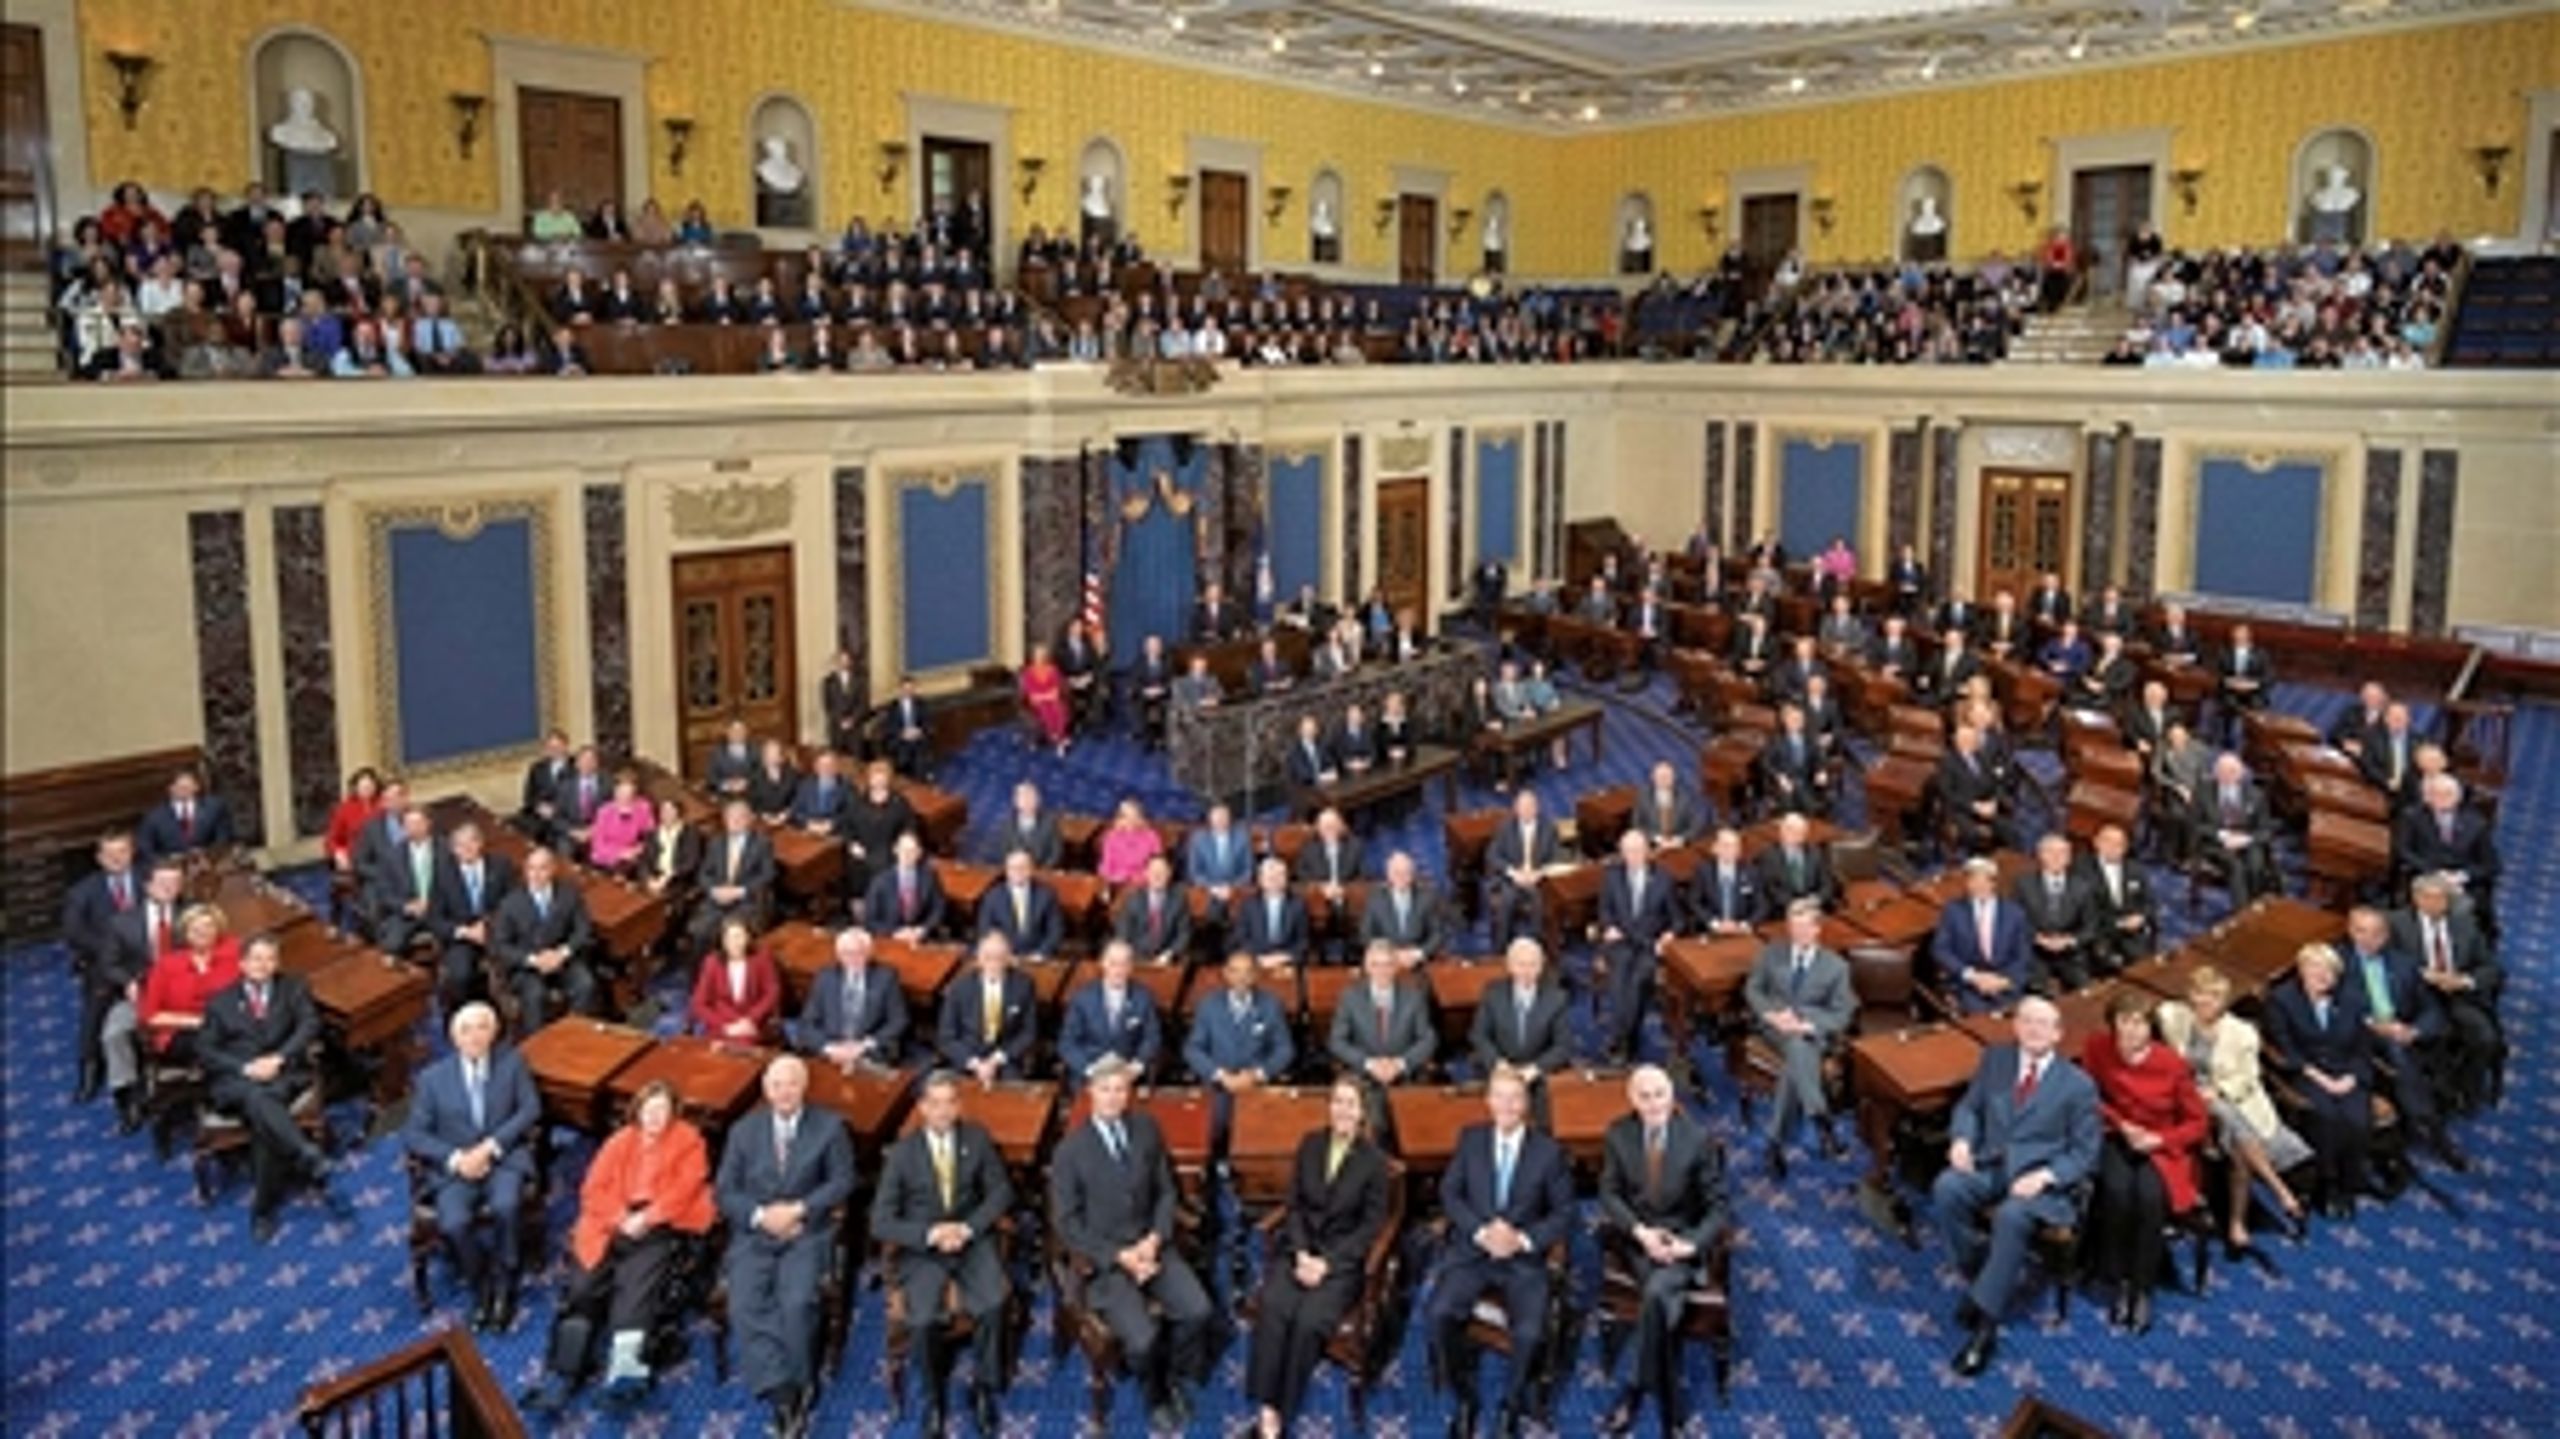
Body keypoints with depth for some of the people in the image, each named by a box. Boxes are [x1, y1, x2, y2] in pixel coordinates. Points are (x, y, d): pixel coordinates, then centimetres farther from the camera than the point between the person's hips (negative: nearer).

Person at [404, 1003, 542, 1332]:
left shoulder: (512, 1063, 7)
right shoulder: (432, 1077, 6)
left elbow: (530, 1109, -1)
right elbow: (413, 1134, 1)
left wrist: (490, 1146, -14)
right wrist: (455, 1158, -15)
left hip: (504, 1158, -1)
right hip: (454, 1166, 1)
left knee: (505, 1206, -32)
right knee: (453, 1224, -28)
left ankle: (504, 1286, -11)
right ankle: (481, 1289, -1)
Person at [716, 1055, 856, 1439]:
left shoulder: (829, 1127, 5)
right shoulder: (744, 1130, 11)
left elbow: (842, 1181, 0)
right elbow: (725, 1191, 6)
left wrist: (798, 1210, -14)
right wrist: (761, 1216, -12)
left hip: (807, 1232, -2)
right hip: (754, 1233, 2)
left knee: (797, 1302, -27)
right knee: (745, 1304, -24)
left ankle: (793, 1389, -7)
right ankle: (782, 1395, -23)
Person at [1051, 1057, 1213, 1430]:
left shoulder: (1147, 1129, 2)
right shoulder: (1071, 1150, -10)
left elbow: (1166, 1192, 8)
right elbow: (1068, 1225, -8)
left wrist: (1154, 1240, -9)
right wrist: (1120, 1257, -16)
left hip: (1150, 1246, 4)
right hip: (1103, 1259, -3)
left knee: (1198, 1311, -20)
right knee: (1143, 1340, -23)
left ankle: (1175, 1381, 10)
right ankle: (1156, 1396, 11)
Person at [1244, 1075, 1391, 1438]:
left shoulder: (1375, 1159, -2)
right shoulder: (1310, 1144, 8)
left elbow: (1372, 1224, -4)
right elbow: (1293, 1205, 7)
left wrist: (1326, 1262, -13)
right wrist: (1301, 1254, -10)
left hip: (1342, 1257, -2)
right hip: (1297, 1248, 3)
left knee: (1309, 1320, -29)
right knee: (1273, 1309, -28)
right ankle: (1265, 1408, -25)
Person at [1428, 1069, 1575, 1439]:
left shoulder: (1549, 1151, 3)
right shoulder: (1470, 1138, 7)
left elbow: (1564, 1213, 2)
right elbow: (1449, 1193, 3)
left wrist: (1524, 1239, -15)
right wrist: (1481, 1231, -14)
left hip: (1524, 1258, -1)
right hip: (1471, 1249, 1)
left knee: (1530, 1332, -27)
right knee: (1440, 1314, -26)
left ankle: (1512, 1405, 3)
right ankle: (1464, 1399, -1)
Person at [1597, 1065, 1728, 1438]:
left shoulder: (1699, 1139, -9)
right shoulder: (1618, 1134, -2)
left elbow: (1717, 1207, -4)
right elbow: (1609, 1194, 1)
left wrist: (1690, 1245, -20)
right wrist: (1641, 1232, -16)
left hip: (1682, 1239, -2)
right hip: (1636, 1237, 2)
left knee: (1656, 1293, -32)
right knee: (1664, 1301, -26)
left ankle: (1634, 1391, -16)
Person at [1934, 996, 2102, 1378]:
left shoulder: (2078, 1084, 1)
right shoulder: (1995, 1059, 12)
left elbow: (2085, 1153, 0)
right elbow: (1969, 1106, 17)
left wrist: (2044, 1176, -18)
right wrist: (1962, 1139, -5)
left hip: (2041, 1180, -4)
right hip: (1988, 1167, 4)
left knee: (2011, 1216, -36)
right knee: (1946, 1187, -29)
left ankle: (1984, 1324, -27)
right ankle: (1978, 1273, -6)